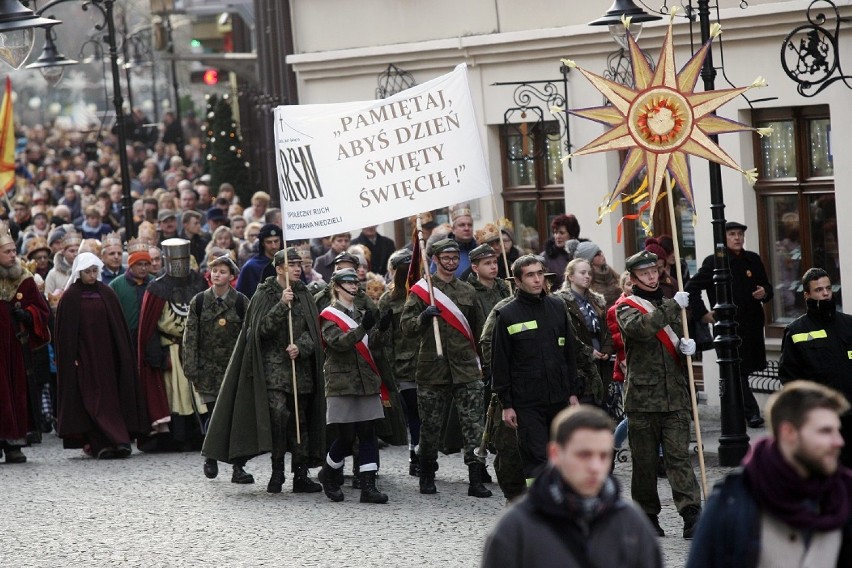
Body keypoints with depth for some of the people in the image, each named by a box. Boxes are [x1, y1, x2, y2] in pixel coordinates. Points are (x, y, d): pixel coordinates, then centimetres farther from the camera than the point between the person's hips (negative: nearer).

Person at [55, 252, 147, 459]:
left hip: (105, 353, 3)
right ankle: (100, 444, -10)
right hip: (83, 355, -3)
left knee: (111, 397, -1)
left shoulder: (107, 293, 8)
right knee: (92, 400, -6)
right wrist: (70, 357, -9)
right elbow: (65, 330, -2)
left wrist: (122, 353, 2)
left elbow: (119, 325, 9)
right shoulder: (70, 297, 0)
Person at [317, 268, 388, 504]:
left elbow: (373, 347, 12)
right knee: (346, 435, -4)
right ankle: (329, 474, 21)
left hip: (366, 382, 6)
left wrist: (381, 330, -7)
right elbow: (337, 342, -19)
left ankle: (368, 486, -3)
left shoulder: (362, 315, 18)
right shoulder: (329, 315, -2)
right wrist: (363, 329, -32)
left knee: (368, 434, -1)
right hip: (342, 383, -6)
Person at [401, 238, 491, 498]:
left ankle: (476, 480, -6)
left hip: (466, 369, 2)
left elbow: (479, 329, 21)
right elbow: (406, 326, -4)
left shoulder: (468, 291, 13)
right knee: (430, 425, 6)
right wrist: (423, 317, -24)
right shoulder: (421, 290, 2)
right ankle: (427, 476, 21)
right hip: (432, 369, -2)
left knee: (473, 425, -6)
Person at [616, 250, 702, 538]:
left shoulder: (669, 304, 17)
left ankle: (691, 515, -14)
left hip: (675, 395, 3)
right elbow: (639, 328, -21)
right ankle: (647, 516, 14)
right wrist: (672, 307, -21)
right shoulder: (627, 307, 1)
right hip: (642, 396, -3)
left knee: (679, 455, -7)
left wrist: (688, 346, -1)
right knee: (645, 460, 4)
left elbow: (681, 338, 23)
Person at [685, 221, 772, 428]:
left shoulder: (753, 260, 10)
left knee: (748, 366, 10)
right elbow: (691, 288, -3)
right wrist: (702, 314, -7)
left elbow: (767, 286, 21)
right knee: (738, 370, -9)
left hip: (753, 323, 5)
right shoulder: (713, 262, -4)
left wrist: (765, 293, -2)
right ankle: (751, 412, -7)